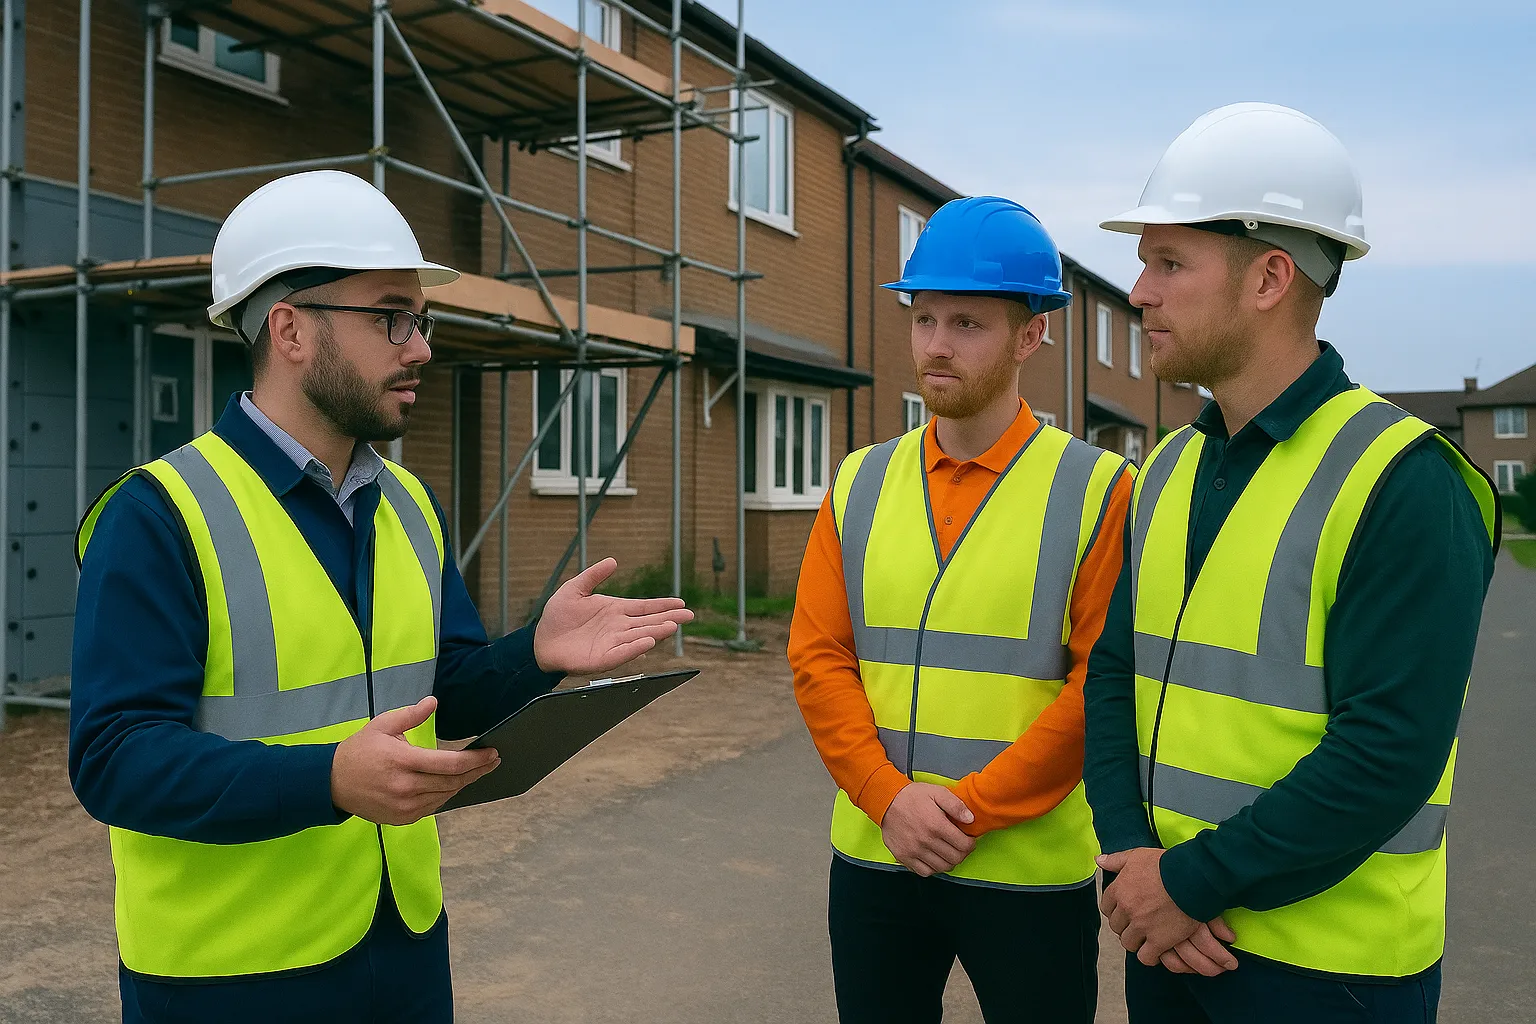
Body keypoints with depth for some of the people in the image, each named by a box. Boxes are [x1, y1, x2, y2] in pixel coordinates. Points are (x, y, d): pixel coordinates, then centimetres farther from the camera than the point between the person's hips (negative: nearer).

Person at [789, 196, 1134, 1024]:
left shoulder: (1096, 490, -7)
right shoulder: (860, 485, 4)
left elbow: (1103, 684, -12)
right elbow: (817, 656, 0)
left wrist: (973, 808, -14)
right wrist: (889, 797, -12)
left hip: (1032, 871, -3)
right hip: (872, 860, 3)